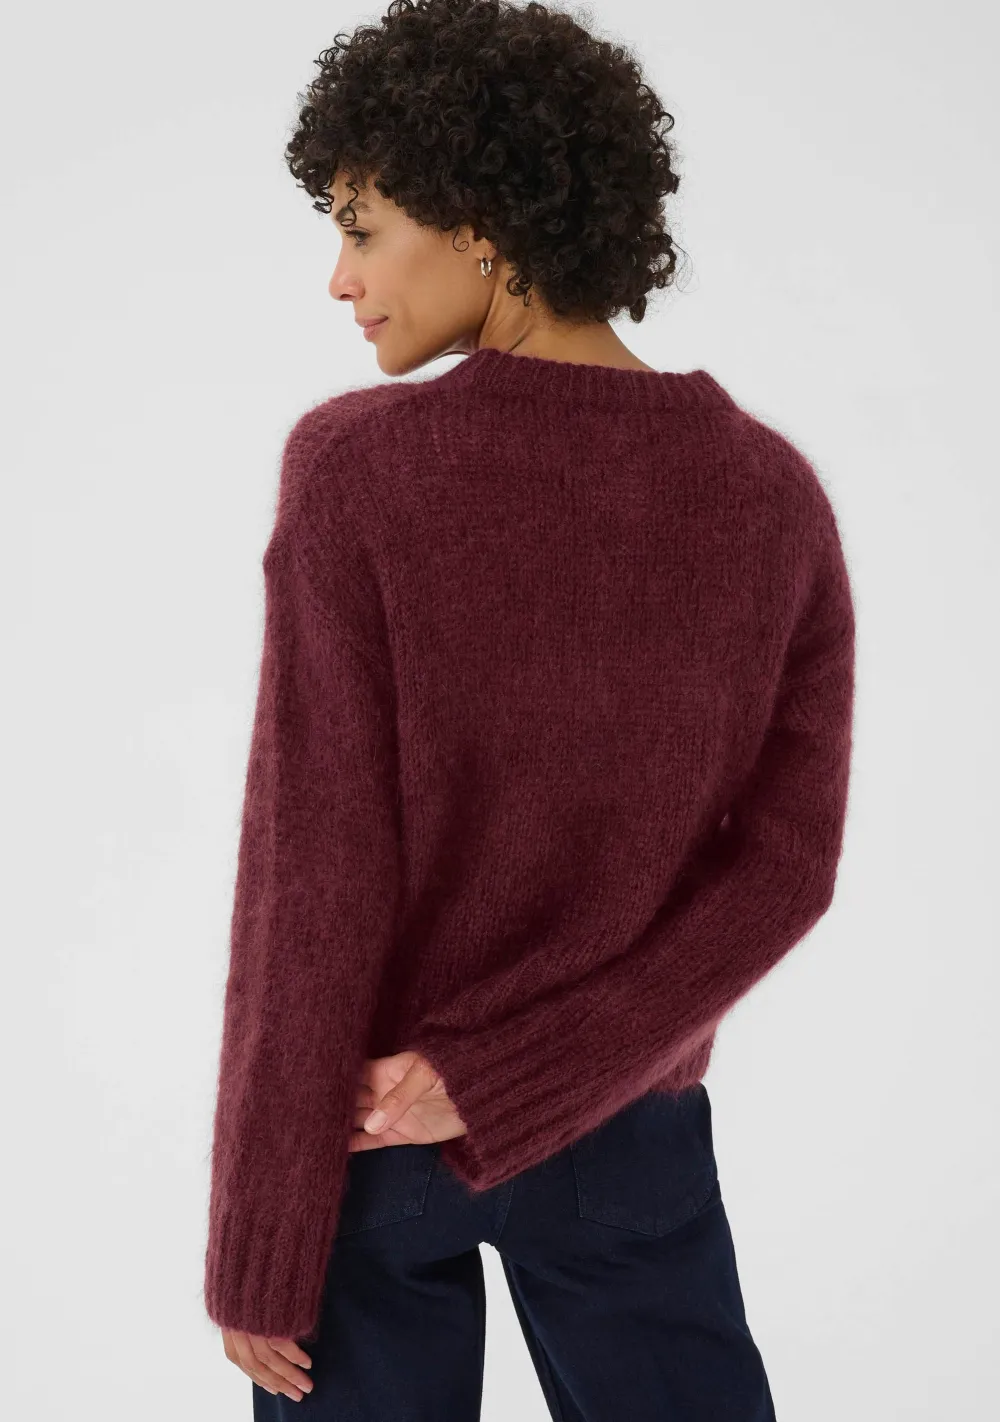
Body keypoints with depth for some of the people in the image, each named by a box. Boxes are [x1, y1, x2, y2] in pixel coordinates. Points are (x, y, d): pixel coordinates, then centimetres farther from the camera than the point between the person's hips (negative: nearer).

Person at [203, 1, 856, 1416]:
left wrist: (257, 1241, -12)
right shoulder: (775, 494, -8)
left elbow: (314, 874, -20)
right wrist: (502, 1077, -14)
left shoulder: (354, 465, -20)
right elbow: (786, 866, -11)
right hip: (628, 1117, 2)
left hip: (368, 1120, -2)